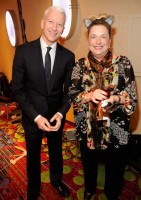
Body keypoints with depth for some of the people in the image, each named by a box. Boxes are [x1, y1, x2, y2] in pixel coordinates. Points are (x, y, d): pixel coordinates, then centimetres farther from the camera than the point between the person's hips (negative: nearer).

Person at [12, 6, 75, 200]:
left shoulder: (68, 56, -7)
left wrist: (61, 113, -16)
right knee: (33, 155, 20)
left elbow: (69, 90, -1)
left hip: (57, 116, 2)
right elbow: (18, 89, -11)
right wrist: (36, 116, -18)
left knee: (56, 152, 24)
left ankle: (57, 180, 54)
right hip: (32, 116, -1)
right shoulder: (23, 51, -13)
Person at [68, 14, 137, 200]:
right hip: (88, 128, 2)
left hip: (116, 128, -1)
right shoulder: (80, 65, -4)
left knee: (114, 167, 19)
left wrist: (115, 98, -28)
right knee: (89, 164, 24)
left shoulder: (123, 63, -8)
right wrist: (89, 95, -24)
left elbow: (132, 97, -8)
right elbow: (72, 95, -5)